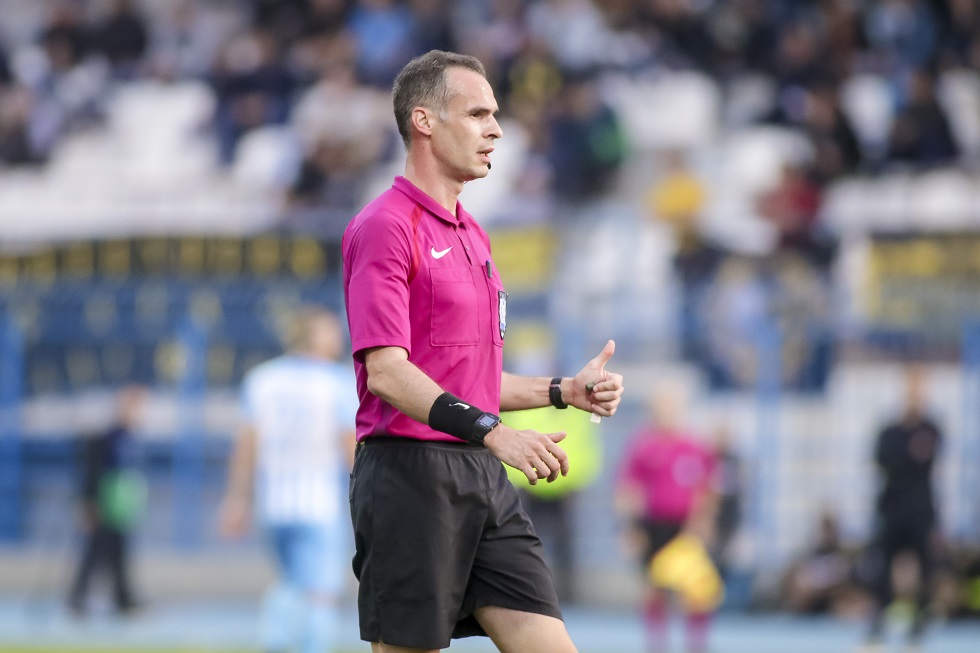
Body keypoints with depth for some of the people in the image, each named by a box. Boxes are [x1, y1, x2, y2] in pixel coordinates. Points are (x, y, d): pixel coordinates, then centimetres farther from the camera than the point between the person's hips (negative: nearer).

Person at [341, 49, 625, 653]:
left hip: (485, 479, 8)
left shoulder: (474, 236, 20)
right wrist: (493, 434, -28)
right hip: (411, 473, -8)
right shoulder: (385, 227, -9)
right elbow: (386, 372, -19)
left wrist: (566, 391, 14)